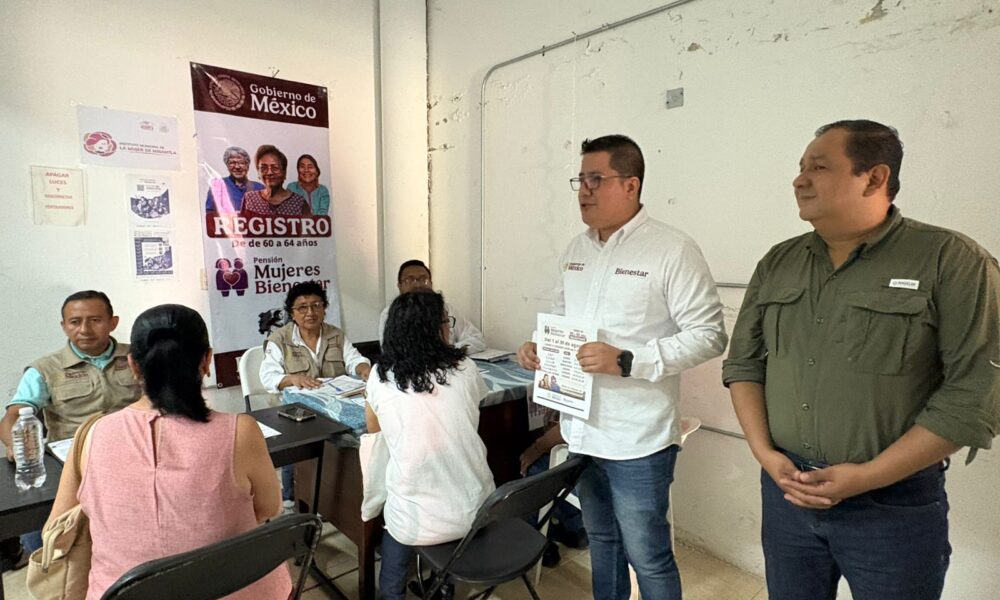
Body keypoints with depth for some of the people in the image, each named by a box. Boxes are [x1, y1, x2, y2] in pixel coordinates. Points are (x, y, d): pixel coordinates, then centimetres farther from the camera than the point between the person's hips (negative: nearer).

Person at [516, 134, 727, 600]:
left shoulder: (673, 250, -13)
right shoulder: (575, 250, 8)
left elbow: (708, 335, -15)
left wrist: (626, 361, -24)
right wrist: (538, 345, -1)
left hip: (637, 439, -6)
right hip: (581, 430, 7)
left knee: (647, 556, 10)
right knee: (601, 540, 24)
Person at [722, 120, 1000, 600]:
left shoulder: (952, 262, -9)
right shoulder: (777, 263, 5)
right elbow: (743, 362, 6)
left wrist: (865, 477, -16)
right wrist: (764, 454, -5)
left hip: (894, 505, -4)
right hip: (785, 489, 4)